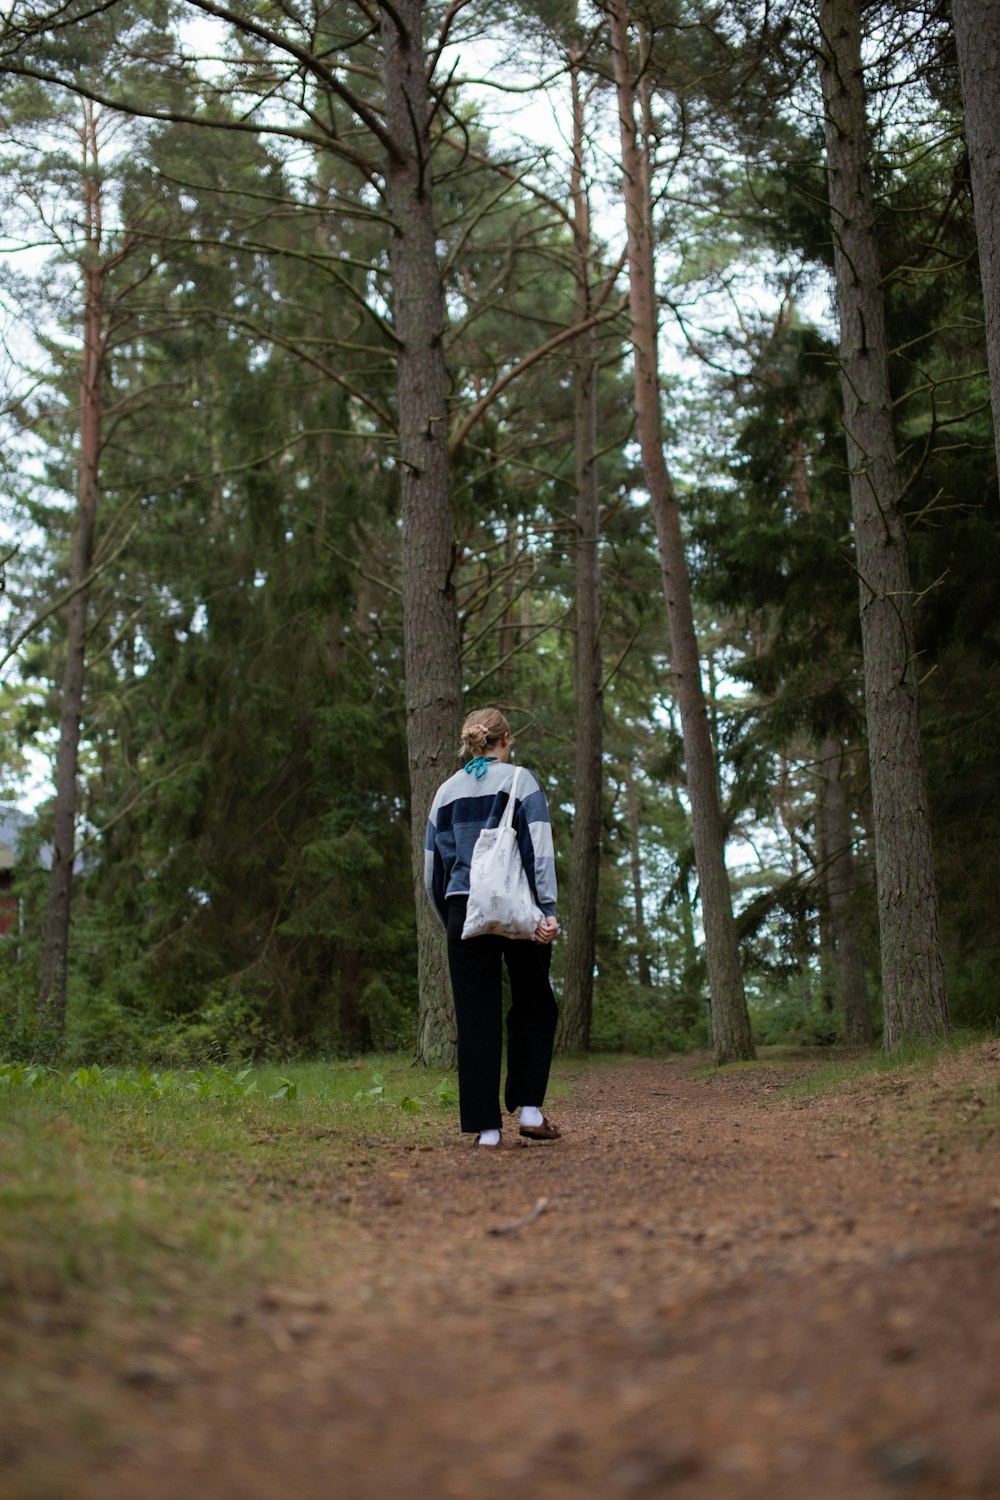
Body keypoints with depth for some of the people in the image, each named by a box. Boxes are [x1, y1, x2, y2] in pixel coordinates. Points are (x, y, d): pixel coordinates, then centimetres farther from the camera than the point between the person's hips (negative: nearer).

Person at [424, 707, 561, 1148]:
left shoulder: (446, 793, 13)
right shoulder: (520, 781, 2)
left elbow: (432, 871, 14)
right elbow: (539, 850, -10)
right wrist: (548, 910, -14)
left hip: (464, 912, 3)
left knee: (475, 1017, 3)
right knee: (533, 1009, 12)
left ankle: (486, 1126, 1)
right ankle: (529, 1108, 2)